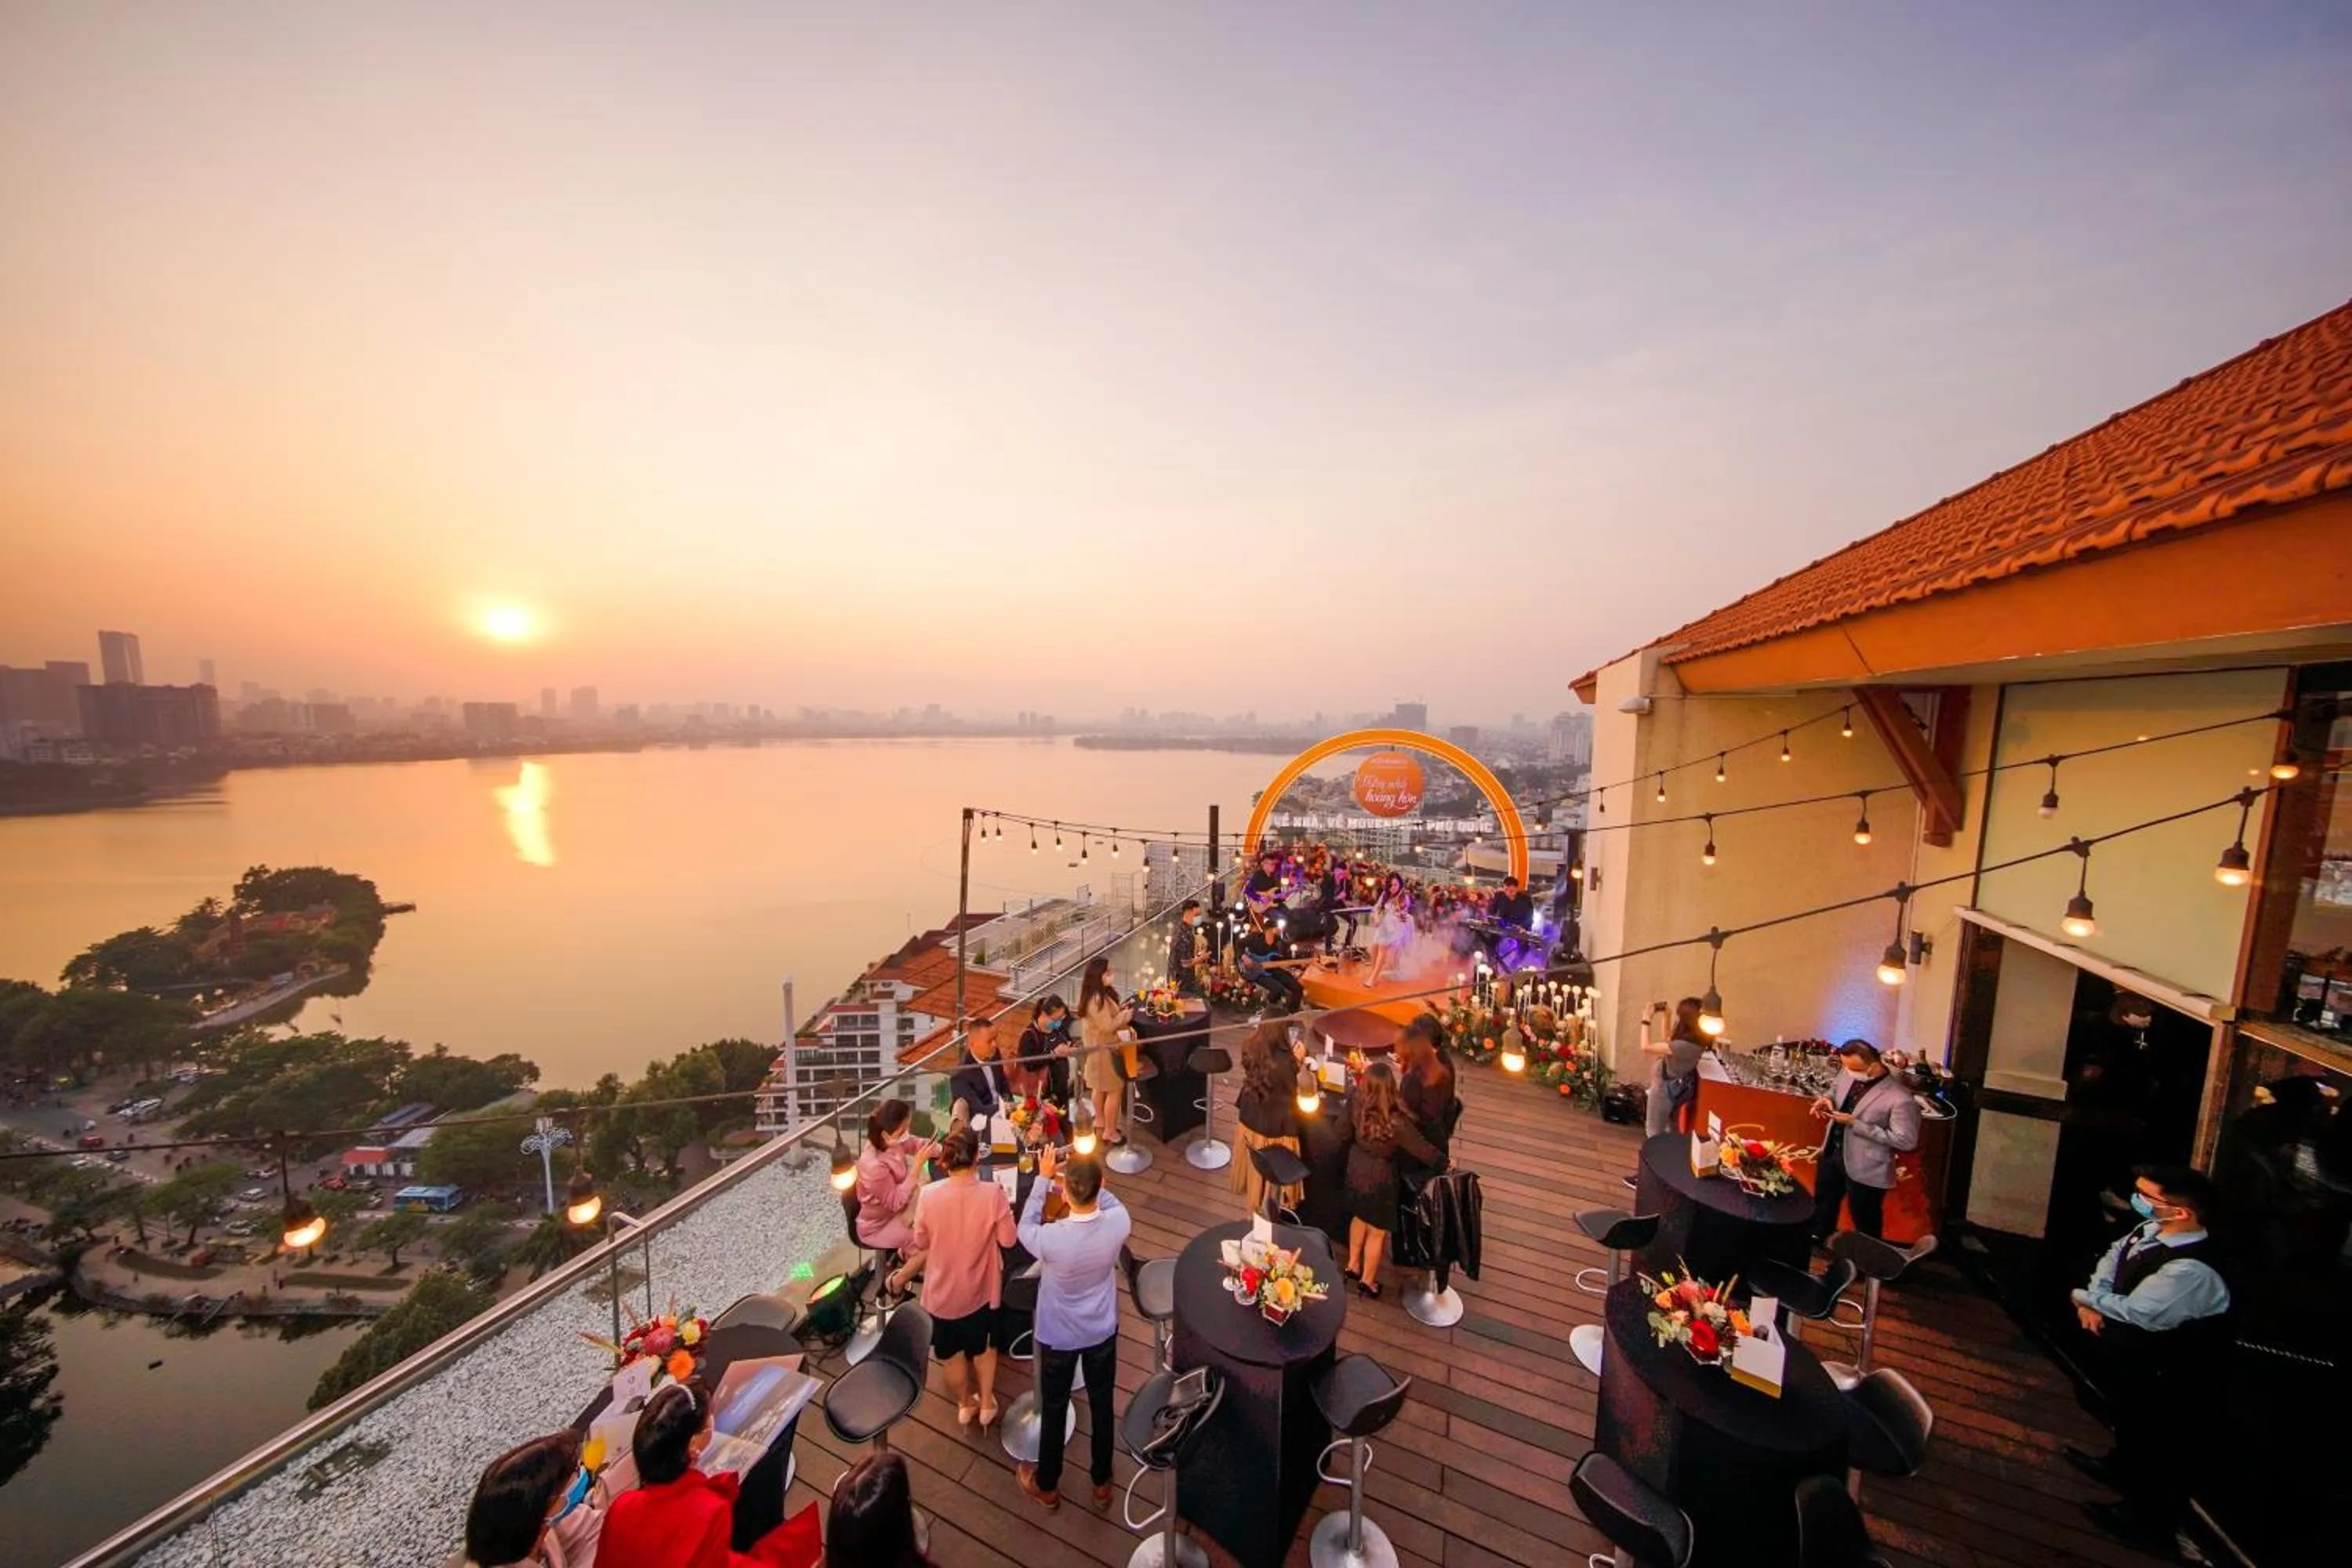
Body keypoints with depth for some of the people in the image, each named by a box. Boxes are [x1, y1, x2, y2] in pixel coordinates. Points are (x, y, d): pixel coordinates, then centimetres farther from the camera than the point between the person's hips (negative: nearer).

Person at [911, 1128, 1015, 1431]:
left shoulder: (930, 1195, -25)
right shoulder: (992, 1193, -28)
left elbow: (921, 1243, -8)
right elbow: (1008, 1240, -16)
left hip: (942, 1290, 1)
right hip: (980, 1288, -1)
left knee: (951, 1351, 28)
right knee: (983, 1346, 29)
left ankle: (965, 1405, 48)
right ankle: (986, 1404, 44)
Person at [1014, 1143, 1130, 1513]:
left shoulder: (1051, 1238, -37)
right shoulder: (1118, 1222, -29)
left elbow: (1025, 1227, -12)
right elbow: (1110, 1203, -3)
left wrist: (1043, 1177, -11)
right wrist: (1089, 1175, -6)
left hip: (1059, 1336, -2)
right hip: (1103, 1331, 2)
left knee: (1054, 1409, 23)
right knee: (1102, 1405, 25)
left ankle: (1047, 1487, 47)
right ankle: (1102, 1483, 47)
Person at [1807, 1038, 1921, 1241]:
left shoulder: (1899, 1099, -29)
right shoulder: (1848, 1073, -9)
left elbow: (1906, 1141, -24)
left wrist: (1855, 1124, -28)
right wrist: (1827, 1099, -12)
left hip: (1866, 1170, -7)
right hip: (1831, 1154, 7)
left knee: (1865, 1224, 18)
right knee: (1823, 1204, 28)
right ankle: (1817, 1241, 51)